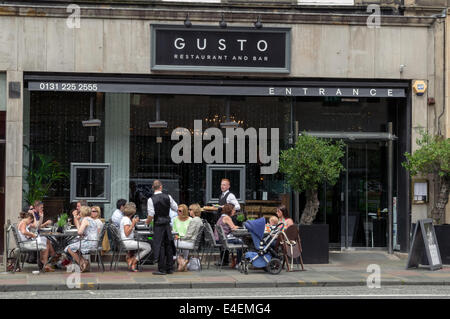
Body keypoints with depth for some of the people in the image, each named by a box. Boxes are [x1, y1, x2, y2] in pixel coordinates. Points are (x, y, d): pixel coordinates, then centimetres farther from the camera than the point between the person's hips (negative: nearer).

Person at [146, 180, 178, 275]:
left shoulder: (151, 199, -10)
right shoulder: (168, 197, -1)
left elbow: (151, 214, -14)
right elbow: (176, 208, 8)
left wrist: (147, 222, 5)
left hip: (158, 225, -3)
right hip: (167, 224, 4)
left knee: (160, 246, 1)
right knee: (168, 245, 11)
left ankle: (162, 269, 1)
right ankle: (170, 268, 16)